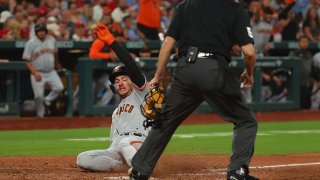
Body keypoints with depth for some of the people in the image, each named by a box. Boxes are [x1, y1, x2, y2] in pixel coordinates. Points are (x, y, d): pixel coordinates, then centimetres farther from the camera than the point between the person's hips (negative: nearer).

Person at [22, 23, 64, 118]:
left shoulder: (51, 40, 4)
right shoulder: (31, 43, -8)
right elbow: (27, 61, -9)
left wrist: (57, 64, 35)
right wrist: (35, 73, -18)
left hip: (51, 72, 4)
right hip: (38, 73, -4)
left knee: (59, 87, -16)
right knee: (39, 95, -8)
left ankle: (48, 100, 10)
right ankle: (40, 115, 10)